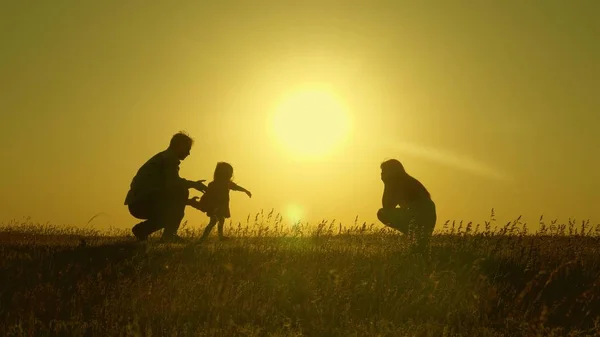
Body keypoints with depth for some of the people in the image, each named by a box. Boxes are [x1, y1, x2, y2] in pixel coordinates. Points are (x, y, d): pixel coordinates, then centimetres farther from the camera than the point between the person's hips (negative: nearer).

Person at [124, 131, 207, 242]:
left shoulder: (165, 157, 25)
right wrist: (193, 184, -9)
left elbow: (168, 185, 26)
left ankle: (142, 229, 14)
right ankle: (169, 235, -13)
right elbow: (172, 182, -20)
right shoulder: (169, 158, -5)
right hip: (142, 202, -10)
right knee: (181, 191, -14)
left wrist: (188, 201, 20)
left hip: (138, 205, 10)